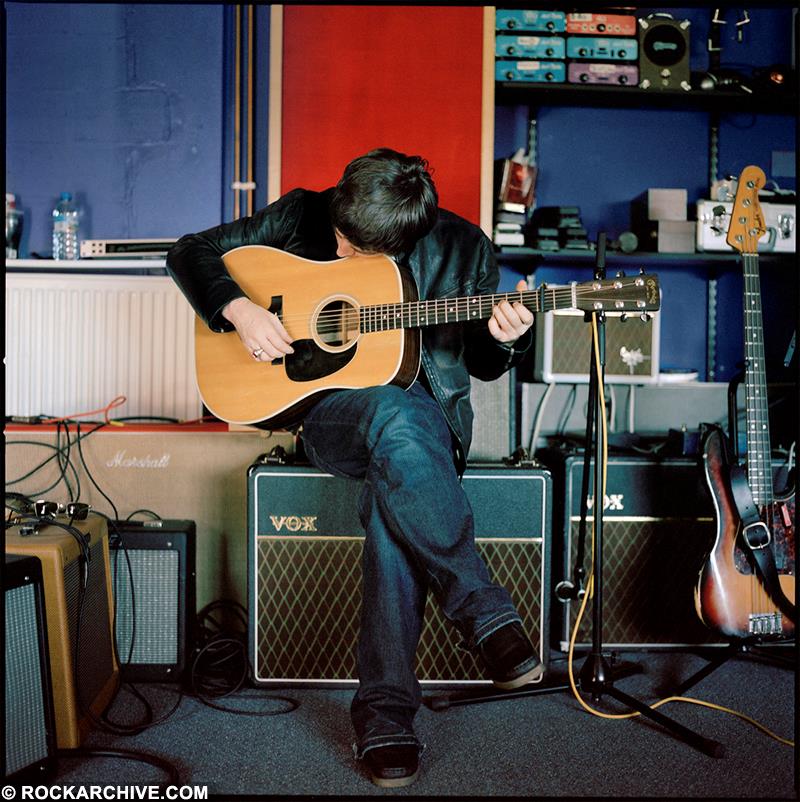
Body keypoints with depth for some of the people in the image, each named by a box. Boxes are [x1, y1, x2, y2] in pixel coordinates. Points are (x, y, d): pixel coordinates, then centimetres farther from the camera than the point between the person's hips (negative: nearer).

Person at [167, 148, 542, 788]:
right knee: (396, 414, -38)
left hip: (431, 419, 1)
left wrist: (506, 340, -13)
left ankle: (384, 707, -24)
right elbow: (191, 251, 5)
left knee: (393, 495, -35)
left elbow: (482, 365, 10)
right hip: (328, 408, 0)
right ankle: (486, 614, -31)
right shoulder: (301, 216, 0)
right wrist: (239, 309, -13)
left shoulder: (463, 249, 1)